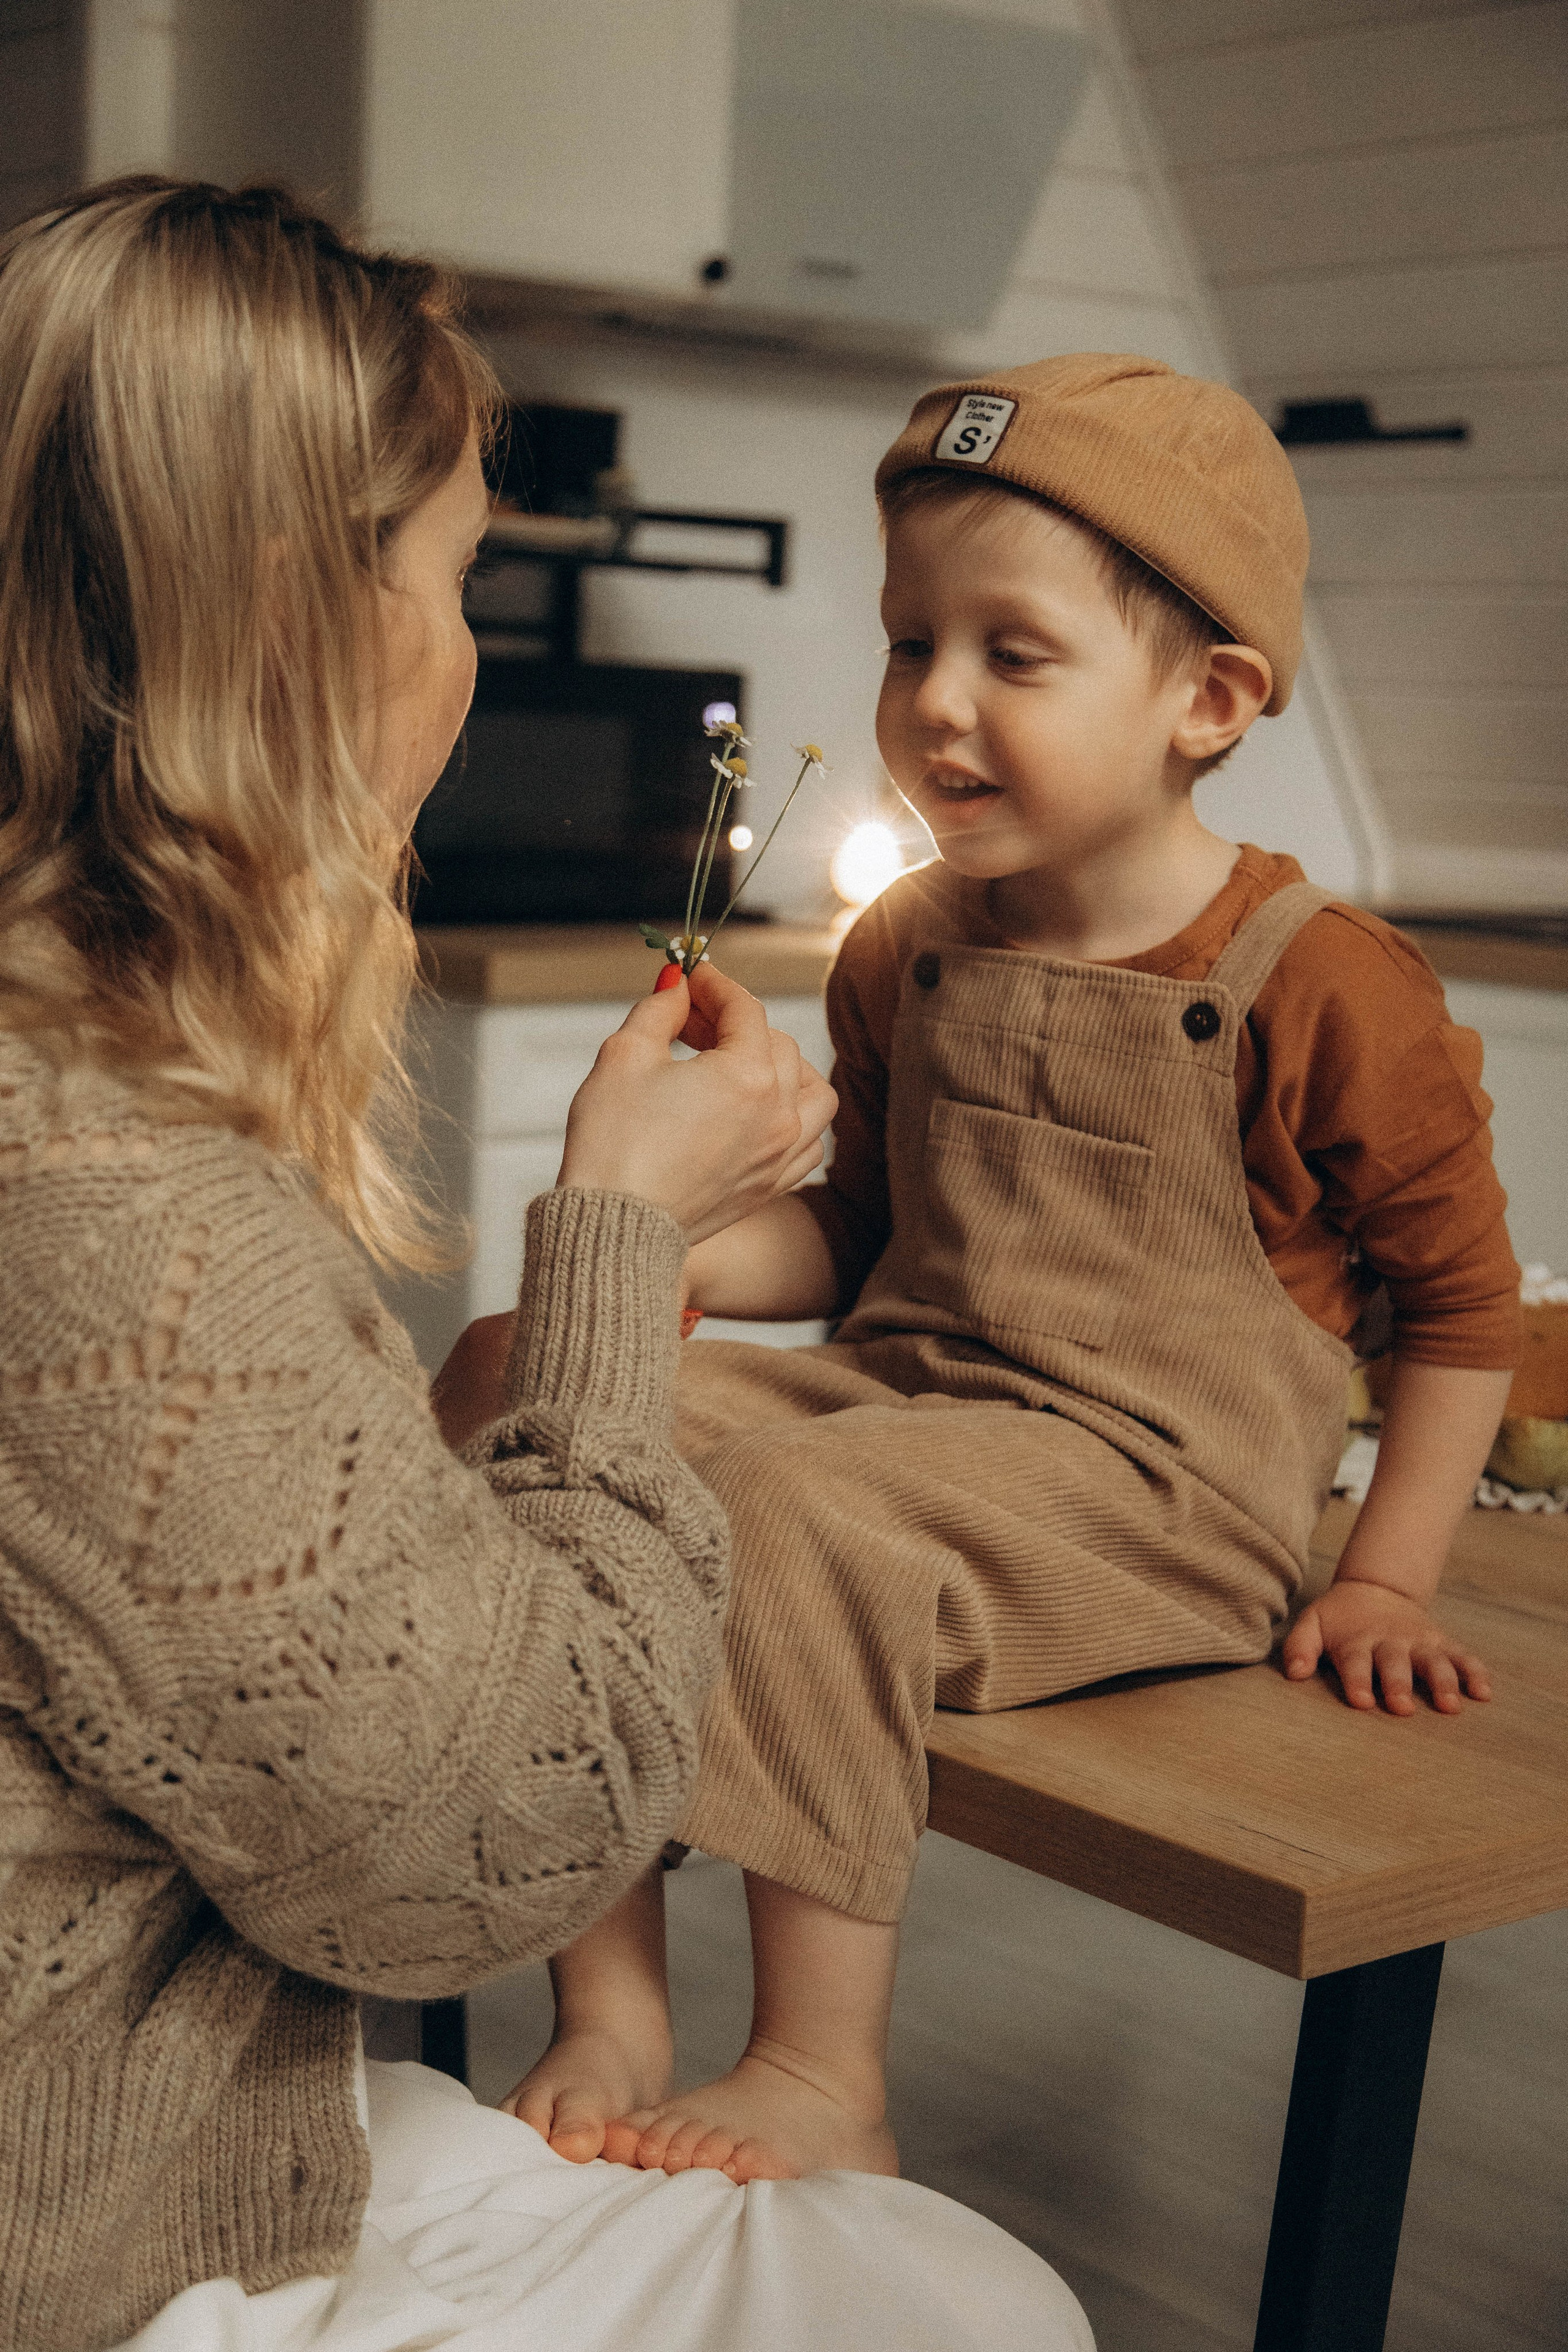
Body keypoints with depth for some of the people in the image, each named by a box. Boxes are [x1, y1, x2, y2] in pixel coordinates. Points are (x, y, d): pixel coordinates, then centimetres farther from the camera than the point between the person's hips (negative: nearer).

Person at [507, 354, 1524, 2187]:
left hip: (1155, 1480, -6)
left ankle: (825, 2084, -16)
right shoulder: (902, 952, 9)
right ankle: (606, 2022, -12)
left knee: (800, 1520, -32)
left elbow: (1463, 1299, 1)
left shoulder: (1324, 990, -8)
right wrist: (673, 1244, -1)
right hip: (898, 1385, 7)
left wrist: (1383, 1581, -2)